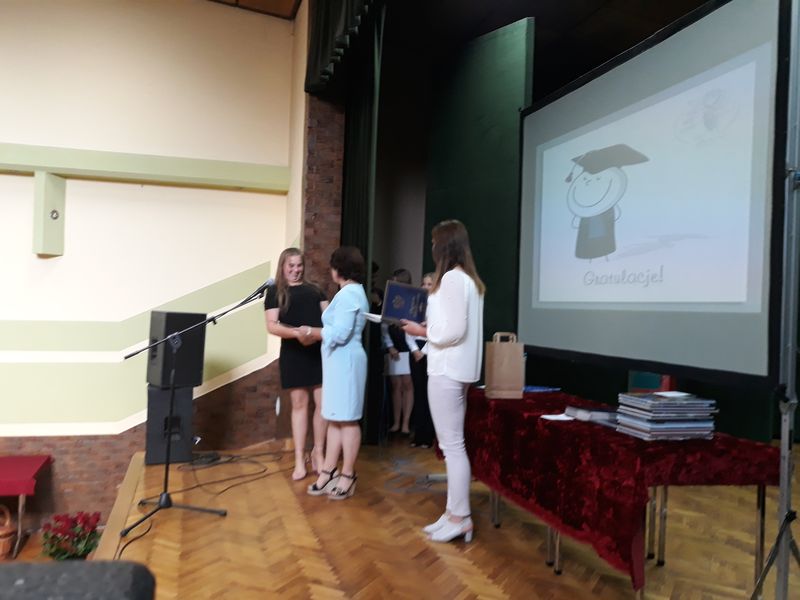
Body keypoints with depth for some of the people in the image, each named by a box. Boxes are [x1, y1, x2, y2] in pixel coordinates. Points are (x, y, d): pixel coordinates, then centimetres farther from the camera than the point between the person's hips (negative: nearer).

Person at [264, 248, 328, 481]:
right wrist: (296, 332, -22)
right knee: (299, 404, 4)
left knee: (323, 403, 0)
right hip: (294, 353, -2)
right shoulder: (275, 291, 6)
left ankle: (318, 454, 17)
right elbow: (272, 326, -5)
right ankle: (300, 460, 13)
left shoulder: (314, 289, 17)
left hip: (320, 351, 2)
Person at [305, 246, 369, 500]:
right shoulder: (355, 292, 17)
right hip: (339, 361, 11)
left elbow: (340, 334, -22)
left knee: (347, 420, -2)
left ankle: (347, 476, 7)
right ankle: (328, 473, 19)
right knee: (335, 419, 12)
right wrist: (318, 333, 12)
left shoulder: (348, 294, -16)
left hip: (345, 361, -11)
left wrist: (314, 331, -9)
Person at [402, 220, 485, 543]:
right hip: (458, 369, 10)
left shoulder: (451, 278, -16)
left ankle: (460, 517, 7)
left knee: (452, 444, -2)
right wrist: (428, 326, 12)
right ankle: (454, 512, 21)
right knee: (452, 444, 14)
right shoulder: (470, 279, 15)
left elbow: (454, 330, -21)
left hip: (447, 370, -10)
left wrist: (423, 331, -8)